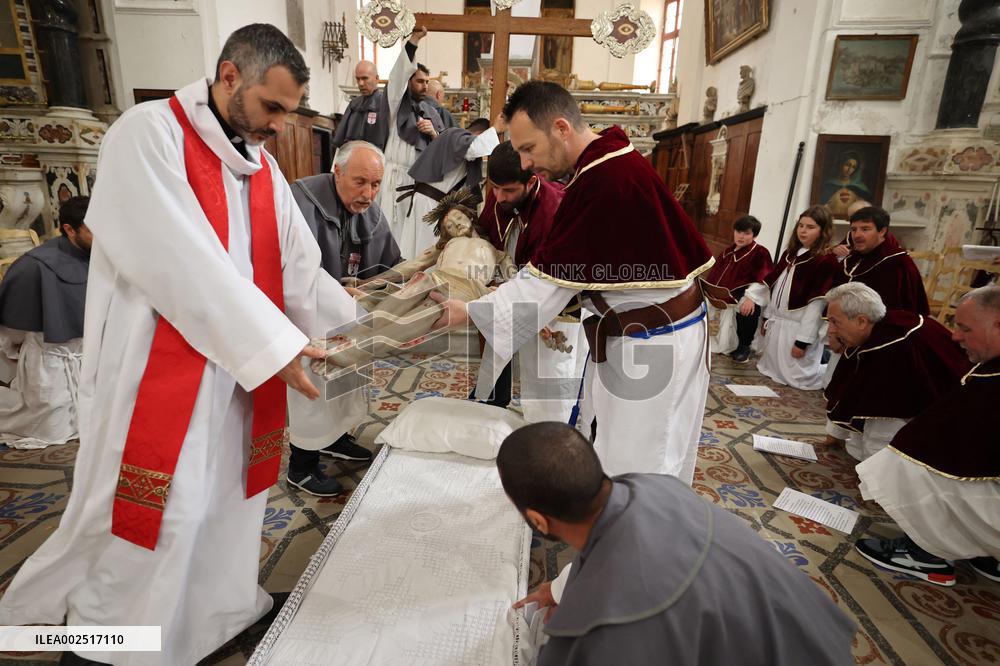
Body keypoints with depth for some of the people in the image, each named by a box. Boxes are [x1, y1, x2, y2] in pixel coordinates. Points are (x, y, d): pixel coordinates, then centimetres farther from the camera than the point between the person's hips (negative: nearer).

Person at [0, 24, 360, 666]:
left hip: (238, 371, 7)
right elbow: (188, 269, -23)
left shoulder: (262, 165, 9)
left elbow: (299, 268, 5)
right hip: (157, 376, -6)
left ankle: (220, 612, 39)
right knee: (152, 513, 7)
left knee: (223, 502, 18)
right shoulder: (147, 136, -13)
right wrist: (276, 343, -23)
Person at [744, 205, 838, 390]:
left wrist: (803, 339, -19)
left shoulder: (827, 260, -14)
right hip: (776, 321, 8)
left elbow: (817, 304, -17)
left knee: (798, 376, 1)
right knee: (772, 368, 17)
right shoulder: (790, 253, 10)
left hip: (797, 326, -8)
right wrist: (767, 318, 15)